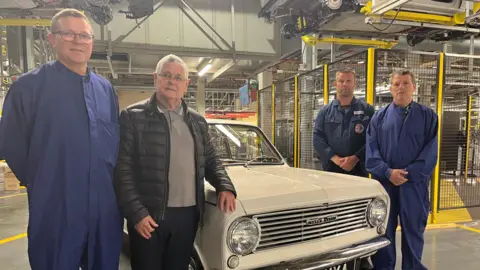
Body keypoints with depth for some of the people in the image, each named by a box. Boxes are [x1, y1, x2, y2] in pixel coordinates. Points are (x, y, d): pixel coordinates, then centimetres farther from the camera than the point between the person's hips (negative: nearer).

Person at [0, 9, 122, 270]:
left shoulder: (105, 89, 8)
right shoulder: (29, 85, -7)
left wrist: (105, 182, 7)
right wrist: (42, 185, 1)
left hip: (105, 208, 4)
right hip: (54, 211, -4)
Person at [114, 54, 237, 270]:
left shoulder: (197, 121, 10)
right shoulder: (133, 116, -4)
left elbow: (211, 160, 17)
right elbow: (122, 169, -8)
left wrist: (225, 186, -1)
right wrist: (136, 213, -14)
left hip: (188, 215, 4)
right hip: (148, 216, -4)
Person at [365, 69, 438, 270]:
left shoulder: (428, 116, 5)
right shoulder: (379, 117, 8)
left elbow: (430, 152, -2)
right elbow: (371, 150, 0)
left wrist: (408, 173, -13)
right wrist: (388, 172, -13)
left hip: (415, 183, -1)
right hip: (384, 182, 1)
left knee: (413, 231, 9)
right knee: (383, 231, 8)